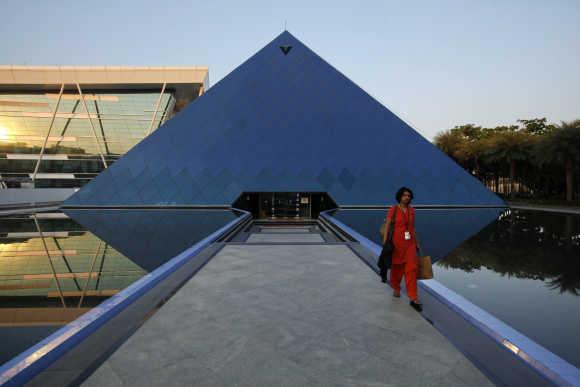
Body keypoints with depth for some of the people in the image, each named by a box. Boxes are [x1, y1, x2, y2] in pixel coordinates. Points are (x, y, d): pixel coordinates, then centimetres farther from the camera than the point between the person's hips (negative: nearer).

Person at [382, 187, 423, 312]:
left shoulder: (412, 210, 6)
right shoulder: (393, 210, -7)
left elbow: (412, 227, 14)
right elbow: (387, 226, -7)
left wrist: (416, 242, 14)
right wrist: (385, 243, -13)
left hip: (409, 242, 3)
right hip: (397, 241, -3)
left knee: (411, 268, -7)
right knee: (397, 266, 12)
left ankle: (413, 299, -5)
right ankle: (396, 288, 39)